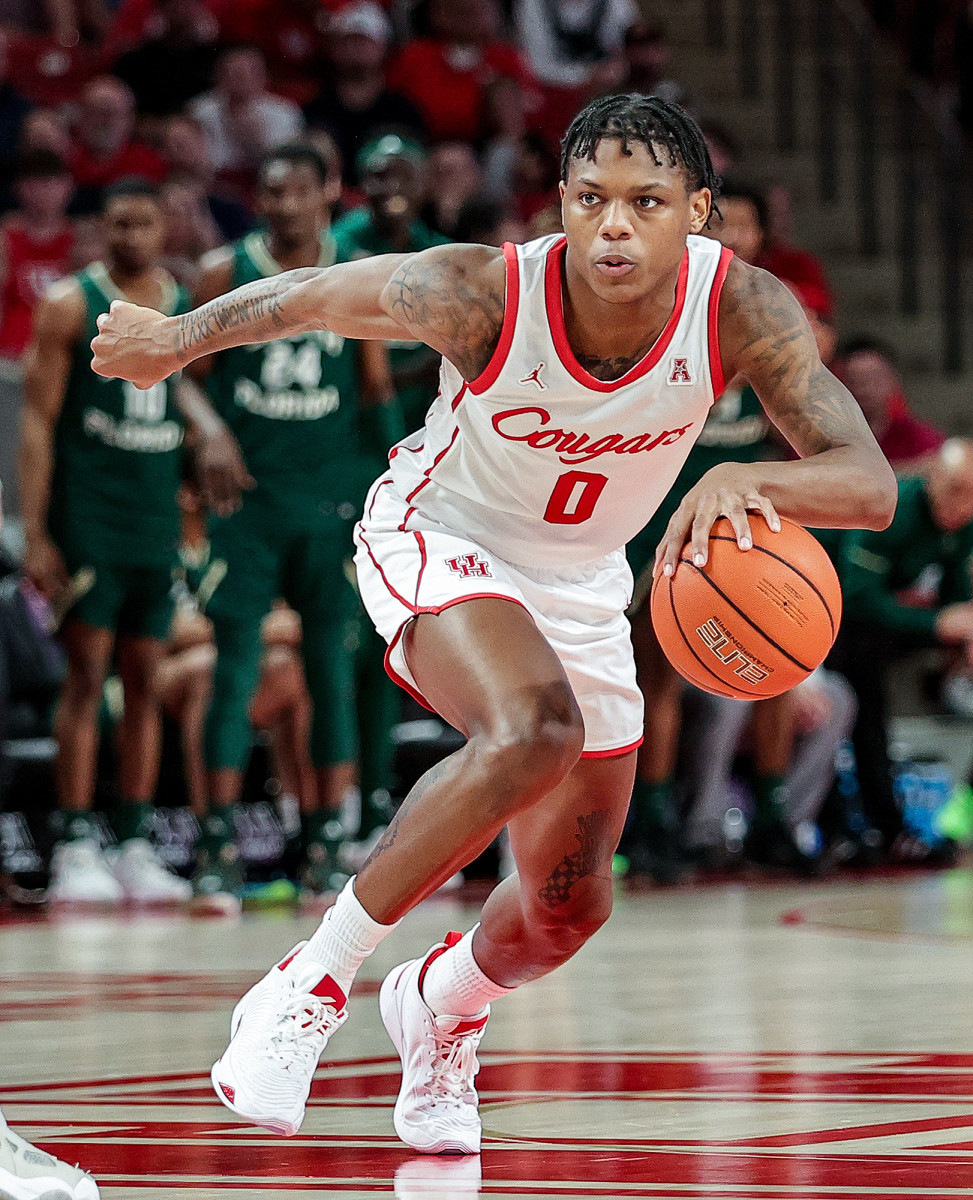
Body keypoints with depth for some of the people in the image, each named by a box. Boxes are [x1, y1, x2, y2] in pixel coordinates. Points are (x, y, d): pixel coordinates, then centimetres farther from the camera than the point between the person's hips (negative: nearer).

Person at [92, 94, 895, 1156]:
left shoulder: (746, 311, -26)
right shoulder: (478, 294, -32)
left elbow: (871, 487, -32)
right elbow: (314, 295, -13)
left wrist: (746, 481, -53)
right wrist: (174, 340, 4)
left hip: (579, 588, 5)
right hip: (436, 542, -4)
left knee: (568, 907, 11)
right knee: (532, 729, -36)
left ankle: (440, 1005, 47)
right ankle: (315, 980, -21)